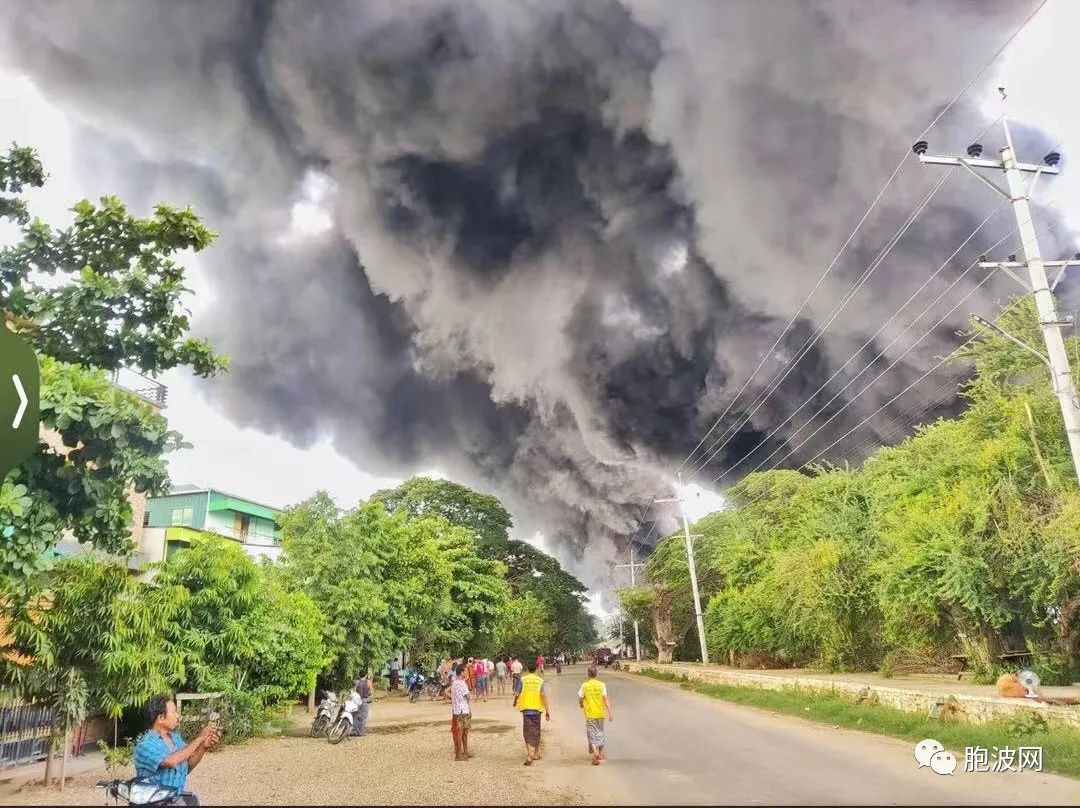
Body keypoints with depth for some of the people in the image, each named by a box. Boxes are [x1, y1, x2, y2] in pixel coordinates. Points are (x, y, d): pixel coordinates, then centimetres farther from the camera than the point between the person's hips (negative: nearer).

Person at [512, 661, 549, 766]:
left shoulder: (522, 680, -3)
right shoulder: (540, 681, 1)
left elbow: (517, 694, -4)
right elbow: (543, 695, -8)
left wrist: (515, 702, 19)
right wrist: (547, 711, -7)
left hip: (526, 709, -2)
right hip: (537, 709, 2)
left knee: (528, 733, -3)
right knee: (536, 732, 17)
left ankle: (529, 756, -18)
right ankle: (536, 754, 27)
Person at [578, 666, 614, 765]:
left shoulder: (584, 685, -7)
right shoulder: (601, 685, -6)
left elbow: (580, 699, -3)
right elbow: (606, 699, -11)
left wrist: (582, 706, 20)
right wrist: (610, 713, -12)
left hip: (589, 714, -2)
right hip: (600, 713, 2)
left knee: (592, 734, 1)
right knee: (600, 733, 18)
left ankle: (595, 753, -19)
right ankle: (600, 754, 31)